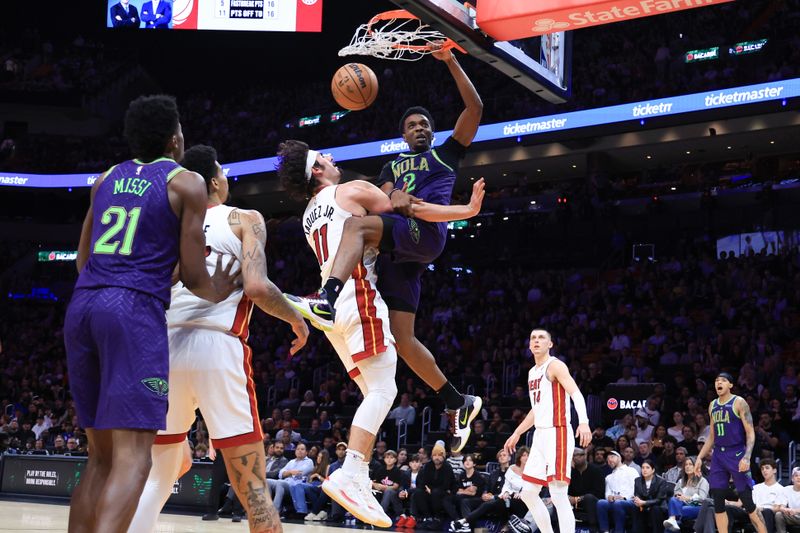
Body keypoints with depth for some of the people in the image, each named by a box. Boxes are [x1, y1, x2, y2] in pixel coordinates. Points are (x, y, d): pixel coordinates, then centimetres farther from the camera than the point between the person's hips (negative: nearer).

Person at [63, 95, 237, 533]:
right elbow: (192, 275, 1)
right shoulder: (187, 183, 4)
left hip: (82, 305, 6)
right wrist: (218, 294, 23)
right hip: (135, 309, -6)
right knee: (132, 456, -10)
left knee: (102, 455, 15)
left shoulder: (106, 180, 20)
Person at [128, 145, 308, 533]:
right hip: (217, 348, -5)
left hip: (164, 349, 5)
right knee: (253, 490, -1)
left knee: (156, 481, 18)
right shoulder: (244, 219, 7)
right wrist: (296, 319, 8)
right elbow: (256, 287, -9)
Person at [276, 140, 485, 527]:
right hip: (357, 296, -8)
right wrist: (469, 210, 6)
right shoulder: (353, 191, 2)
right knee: (383, 390, -14)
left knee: (375, 393, 9)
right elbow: (413, 211, 0)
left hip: (331, 302, 8)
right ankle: (349, 476, -28)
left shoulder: (310, 215, 25)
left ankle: (359, 481, -1)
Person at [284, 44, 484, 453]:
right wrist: (394, 196, -11)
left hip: (427, 233, -6)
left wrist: (450, 62, 3)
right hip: (397, 250, 6)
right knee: (402, 339, 0)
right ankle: (459, 403, 12)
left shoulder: (447, 153, 22)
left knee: (358, 223, -33)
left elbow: (475, 108, 10)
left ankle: (327, 300, -54)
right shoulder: (392, 166, 34)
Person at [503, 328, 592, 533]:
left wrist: (584, 422, -38)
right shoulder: (532, 373, 19)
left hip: (557, 434, -9)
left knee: (558, 495, -15)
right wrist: (517, 433, 32)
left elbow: (576, 393, -22)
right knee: (528, 493, 10)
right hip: (540, 435, 9)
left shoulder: (555, 366, -8)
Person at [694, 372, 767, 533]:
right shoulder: (713, 406, 13)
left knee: (747, 501, -6)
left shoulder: (739, 403, -6)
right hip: (718, 455, 6)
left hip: (736, 455, -6)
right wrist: (700, 457, 13)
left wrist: (747, 457, -22)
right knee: (718, 502, 1)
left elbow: (750, 433, -10)